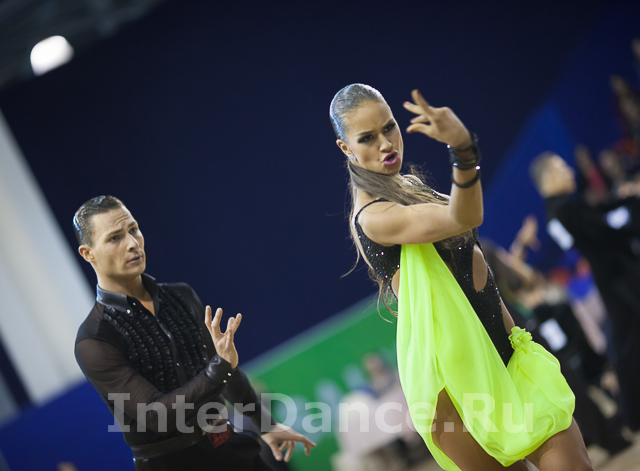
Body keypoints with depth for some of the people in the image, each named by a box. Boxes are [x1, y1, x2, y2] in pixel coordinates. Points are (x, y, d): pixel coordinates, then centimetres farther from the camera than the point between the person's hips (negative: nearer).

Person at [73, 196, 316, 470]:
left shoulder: (182, 298, 6)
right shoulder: (93, 342, -14)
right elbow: (156, 416, -21)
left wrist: (265, 425, 25)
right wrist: (220, 367, -30)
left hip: (231, 448, 5)